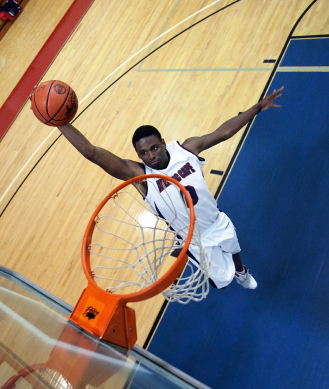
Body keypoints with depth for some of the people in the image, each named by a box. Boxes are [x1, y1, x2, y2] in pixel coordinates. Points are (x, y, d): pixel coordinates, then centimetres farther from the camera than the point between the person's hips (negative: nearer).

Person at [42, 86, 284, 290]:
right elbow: (92, 152, -37)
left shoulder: (186, 149, -19)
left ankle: (241, 271, 71)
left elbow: (223, 132, -10)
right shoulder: (139, 174, -28)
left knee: (234, 253, 32)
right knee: (222, 280, 12)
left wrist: (258, 107, -6)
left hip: (219, 224, 4)